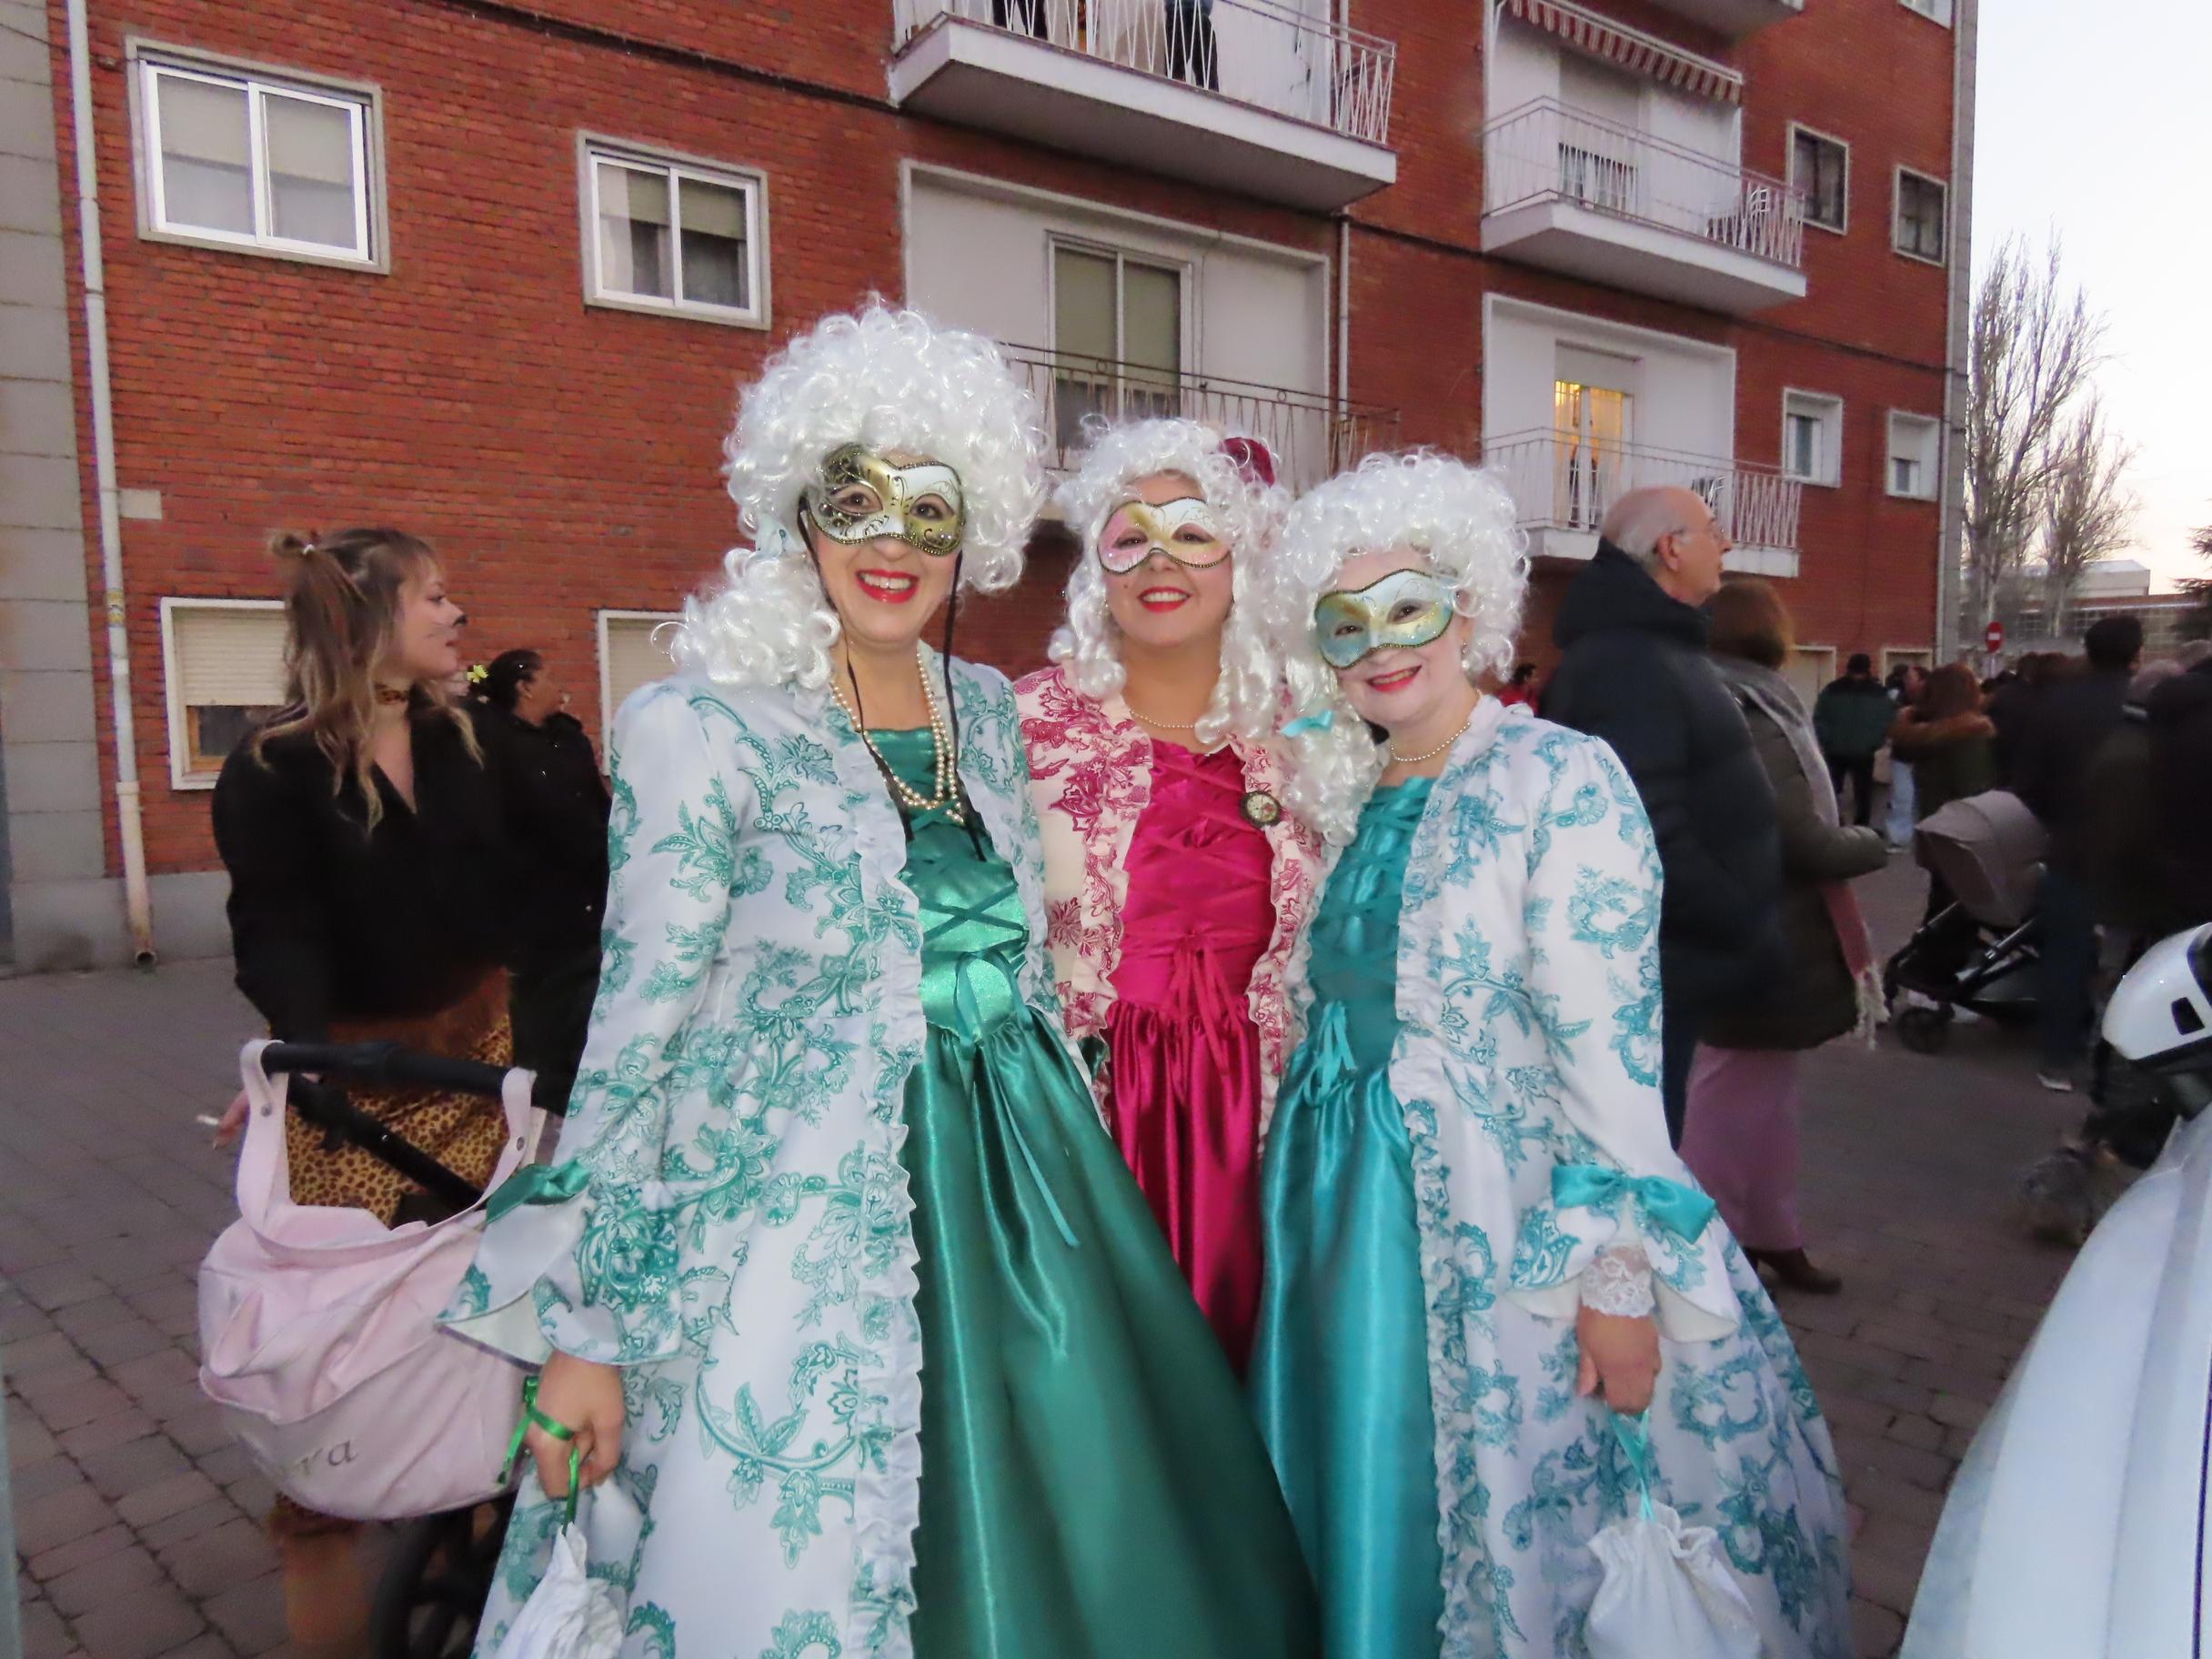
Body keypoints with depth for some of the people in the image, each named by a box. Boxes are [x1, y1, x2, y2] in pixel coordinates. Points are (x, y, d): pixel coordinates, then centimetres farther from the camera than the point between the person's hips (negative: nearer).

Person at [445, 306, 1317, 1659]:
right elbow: (635, 1033, -10)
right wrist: (584, 1326, -8)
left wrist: (1071, 1178, 18)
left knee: (1065, 1549, 16)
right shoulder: (704, 728, -11)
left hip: (1017, 1204, 6)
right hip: (803, 1229, -5)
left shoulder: (989, 710, 6)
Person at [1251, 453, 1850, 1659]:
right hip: (1336, 1213, 6)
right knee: (1356, 1525, 20)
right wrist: (1307, 1191, 14)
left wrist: (1617, 1270, -18)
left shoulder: (1561, 779, -14)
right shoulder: (1346, 800, 6)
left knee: (1500, 1527, 11)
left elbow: (1610, 1048, -17)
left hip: (1492, 1225, -6)